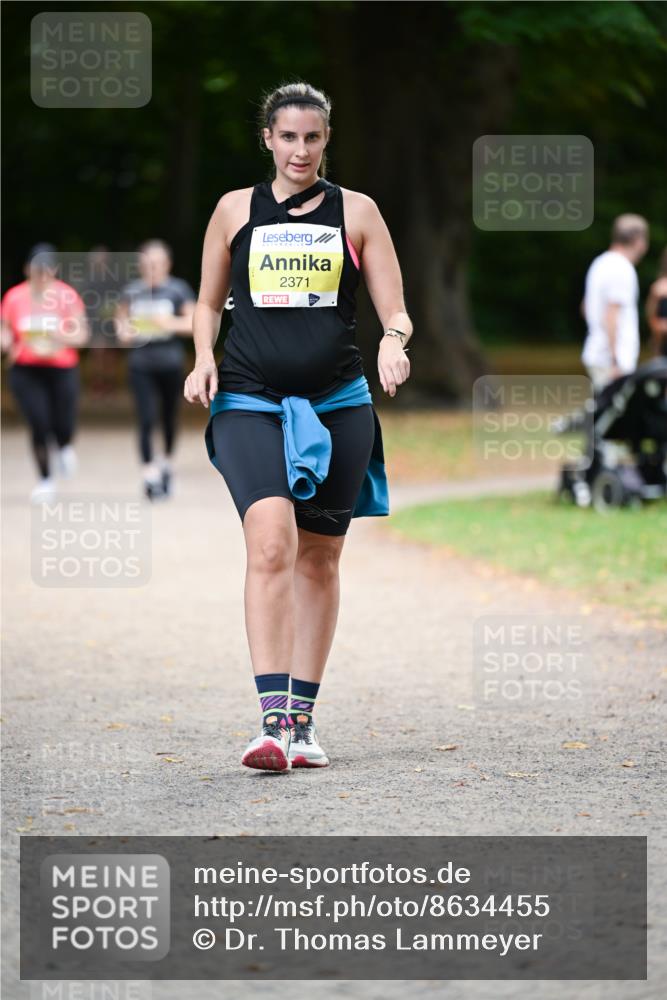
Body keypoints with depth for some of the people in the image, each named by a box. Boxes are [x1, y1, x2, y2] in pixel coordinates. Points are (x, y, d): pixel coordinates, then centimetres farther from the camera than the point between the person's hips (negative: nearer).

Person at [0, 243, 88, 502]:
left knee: (63, 427, -3)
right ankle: (45, 481, 11)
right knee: (39, 426, -7)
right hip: (26, 371, 0)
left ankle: (64, 449, 36)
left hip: (62, 370, 0)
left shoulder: (67, 296, -4)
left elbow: (81, 335, -2)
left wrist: (62, 338, -21)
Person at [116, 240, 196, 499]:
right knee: (146, 419, -10)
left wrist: (172, 324, -20)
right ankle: (149, 475, -12)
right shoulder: (131, 291, 5)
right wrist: (123, 332, -5)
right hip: (141, 363, 0)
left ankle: (166, 463, 36)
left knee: (169, 417, 13)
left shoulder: (178, 290, -1)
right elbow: (121, 318, 17)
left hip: (170, 362, 0)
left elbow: (194, 322, -4)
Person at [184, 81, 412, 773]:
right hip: (249, 402, -2)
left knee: (318, 559, 7)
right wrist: (203, 357, -2)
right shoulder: (235, 210, 9)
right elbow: (209, 302, 17)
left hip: (337, 404, 2)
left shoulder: (356, 212, 8)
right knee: (270, 542, -21)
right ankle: (272, 717, -26)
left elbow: (394, 309, 6)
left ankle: (303, 719, 17)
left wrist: (393, 340, -17)